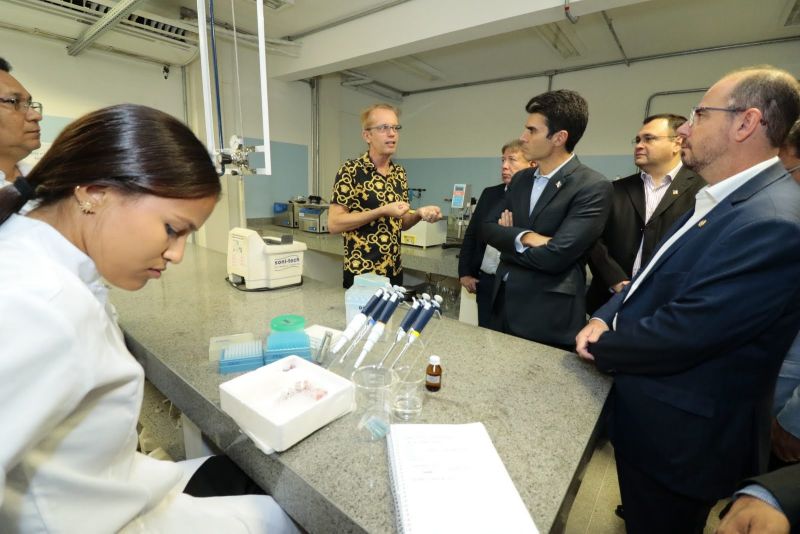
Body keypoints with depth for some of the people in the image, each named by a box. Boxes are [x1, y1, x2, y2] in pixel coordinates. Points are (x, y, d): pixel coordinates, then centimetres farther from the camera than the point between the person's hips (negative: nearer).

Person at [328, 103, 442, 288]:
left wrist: (419, 214, -7)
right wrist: (382, 211, -21)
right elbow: (334, 224, -15)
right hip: (362, 273, -6)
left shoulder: (400, 173, 9)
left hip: (394, 272, 7)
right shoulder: (351, 170, -11)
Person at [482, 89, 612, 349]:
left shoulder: (593, 187, -14)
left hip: (550, 318, -6)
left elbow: (555, 256, -22)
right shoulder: (521, 179, 9)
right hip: (504, 304, 7)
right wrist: (523, 237, -18)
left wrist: (508, 242, -7)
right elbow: (487, 229, 1)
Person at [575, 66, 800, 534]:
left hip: (678, 434, -8)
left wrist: (599, 347, -12)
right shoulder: (720, 201, 6)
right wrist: (605, 318, -8)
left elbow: (680, 334, -30)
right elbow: (654, 277, 10)